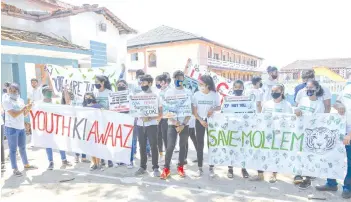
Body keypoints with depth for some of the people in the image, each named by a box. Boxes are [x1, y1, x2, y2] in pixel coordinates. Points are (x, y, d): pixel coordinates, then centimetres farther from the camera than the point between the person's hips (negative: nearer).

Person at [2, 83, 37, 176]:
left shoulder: (21, 100, 10)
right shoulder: (6, 101, -10)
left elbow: (24, 114, 11)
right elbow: (14, 115, -19)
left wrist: (28, 108, -7)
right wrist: (24, 108, -20)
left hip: (21, 128, 7)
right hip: (11, 128, -7)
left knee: (22, 147, 17)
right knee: (13, 149, 1)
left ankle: (26, 165, 30)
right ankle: (15, 169, 10)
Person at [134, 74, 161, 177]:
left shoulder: (155, 96, -1)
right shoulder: (138, 95, 9)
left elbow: (160, 113, -4)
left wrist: (150, 118, -18)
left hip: (151, 124, -3)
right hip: (140, 124, 3)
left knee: (153, 146, -2)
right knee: (142, 146, 9)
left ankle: (155, 168, 8)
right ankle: (142, 167, 20)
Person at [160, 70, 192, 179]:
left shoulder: (188, 93, 3)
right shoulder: (168, 92, 2)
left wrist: (183, 124, -9)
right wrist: (174, 121, -12)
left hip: (184, 124, 1)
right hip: (172, 124, -1)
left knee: (183, 146, 9)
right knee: (170, 146, -6)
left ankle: (180, 167, 22)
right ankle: (166, 168, 6)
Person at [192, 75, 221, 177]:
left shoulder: (215, 94, -5)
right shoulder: (196, 94, -3)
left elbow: (219, 107, 3)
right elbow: (194, 111, -1)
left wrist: (213, 109, -18)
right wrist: (201, 120, -11)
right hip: (199, 121, 1)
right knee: (200, 144, 3)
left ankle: (211, 168, 16)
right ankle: (200, 168, 12)